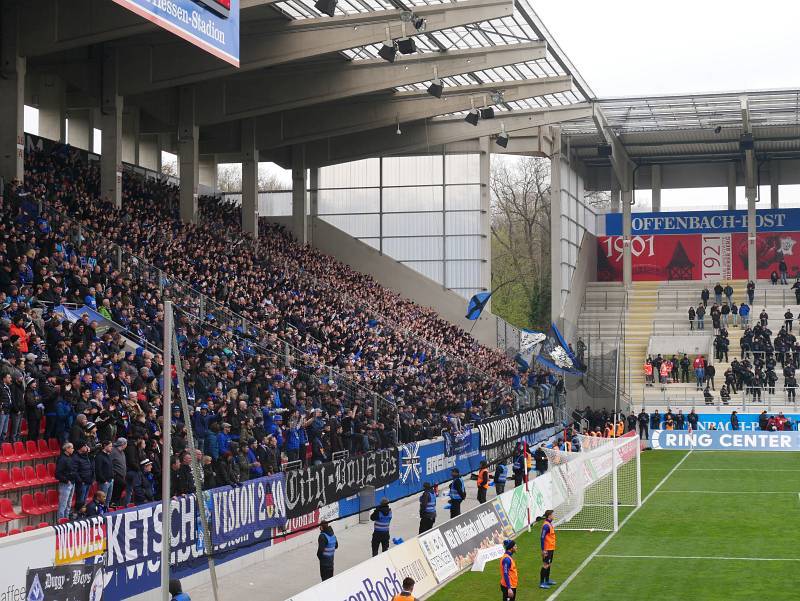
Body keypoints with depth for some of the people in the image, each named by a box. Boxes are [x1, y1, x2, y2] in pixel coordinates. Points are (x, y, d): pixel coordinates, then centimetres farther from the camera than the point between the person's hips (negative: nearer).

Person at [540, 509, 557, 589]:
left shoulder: (550, 524, 10)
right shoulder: (546, 525, -20)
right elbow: (542, 538, -21)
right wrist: (543, 550, -22)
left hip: (551, 548, 10)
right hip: (547, 549, -10)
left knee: (549, 564, 17)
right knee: (545, 565, -7)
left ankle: (547, 580, 28)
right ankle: (542, 583, -4)